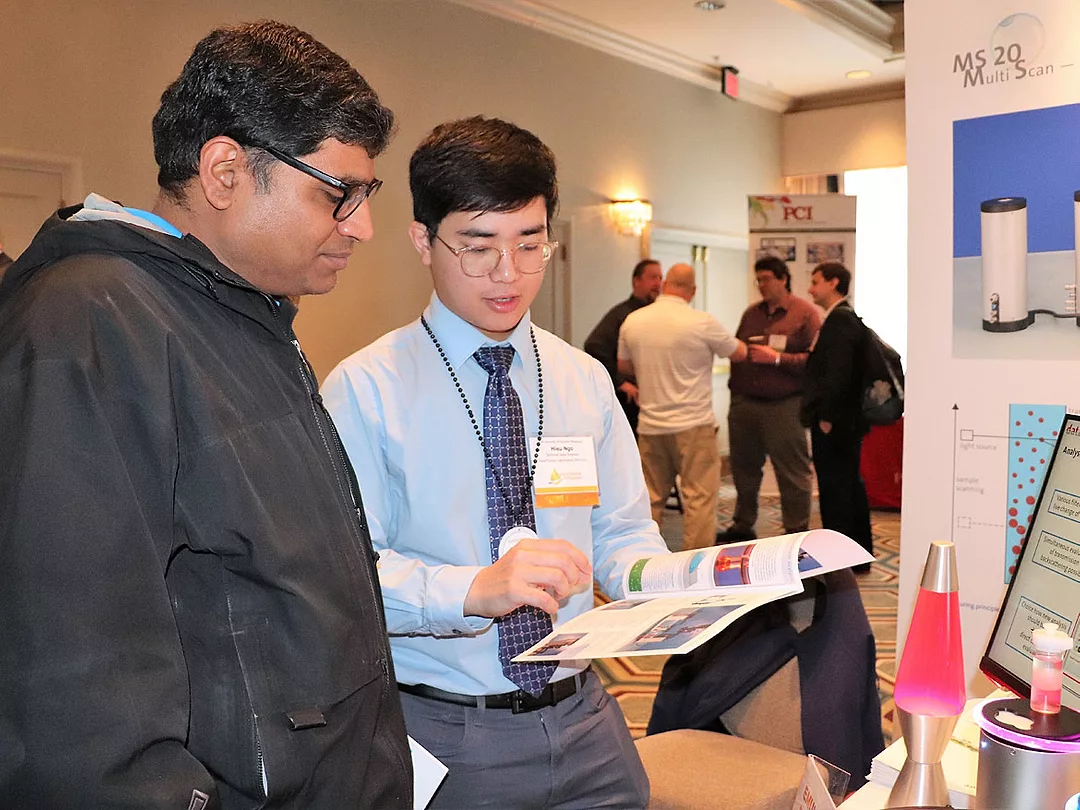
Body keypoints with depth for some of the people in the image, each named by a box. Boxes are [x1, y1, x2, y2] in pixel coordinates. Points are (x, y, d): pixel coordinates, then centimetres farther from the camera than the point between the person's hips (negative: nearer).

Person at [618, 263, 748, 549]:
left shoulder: (632, 321, 1)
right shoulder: (702, 323, -11)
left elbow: (623, 366, 14)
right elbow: (740, 353, 3)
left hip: (650, 426, 5)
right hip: (693, 424, -4)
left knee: (650, 498, 13)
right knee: (700, 498, 2)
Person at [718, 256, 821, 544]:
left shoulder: (805, 313, -3)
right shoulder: (751, 313, 14)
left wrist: (777, 358, -17)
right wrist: (735, 391, 9)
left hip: (784, 405, -5)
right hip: (744, 402, 6)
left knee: (793, 473, 1)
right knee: (744, 468, 14)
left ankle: (797, 533, 14)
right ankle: (742, 526, 29)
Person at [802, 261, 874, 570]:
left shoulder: (839, 319, -15)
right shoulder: (847, 317, 16)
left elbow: (837, 371, -23)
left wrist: (826, 416, -20)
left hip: (833, 422, -10)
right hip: (847, 420, 10)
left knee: (834, 490, -4)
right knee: (850, 485, 15)